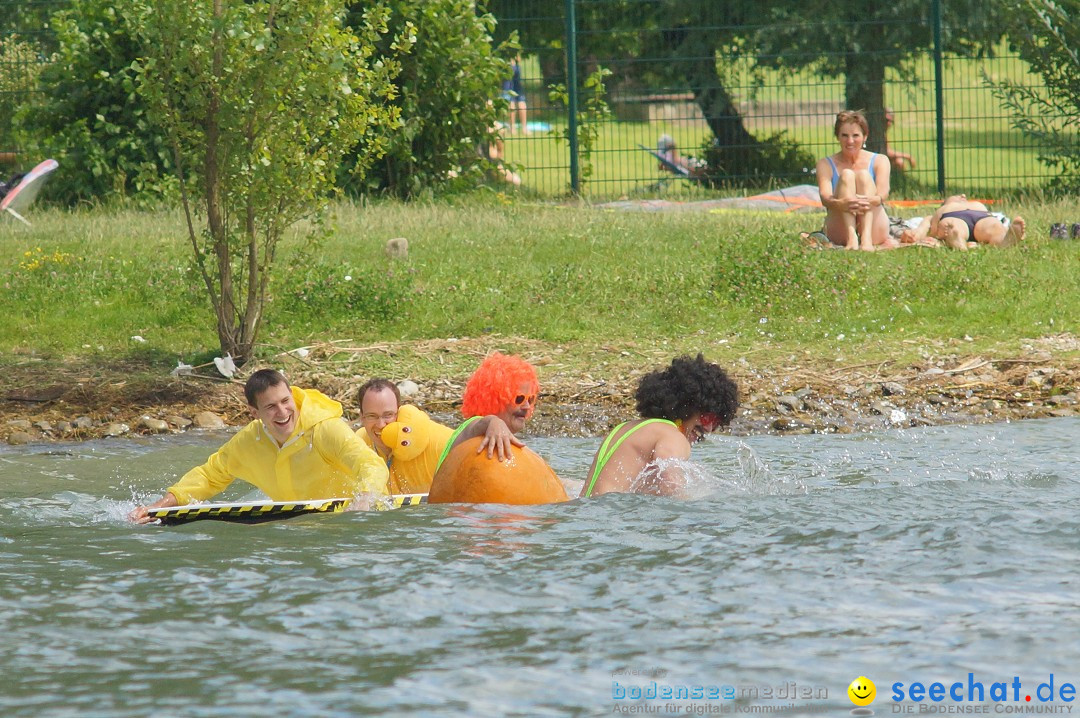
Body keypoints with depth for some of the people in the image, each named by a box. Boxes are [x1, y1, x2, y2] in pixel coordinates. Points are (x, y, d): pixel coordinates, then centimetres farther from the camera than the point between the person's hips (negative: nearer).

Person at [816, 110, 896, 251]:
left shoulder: (879, 161, 8)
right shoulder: (826, 164, 7)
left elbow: (883, 192, -12)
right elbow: (825, 197, -12)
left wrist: (872, 201, -37)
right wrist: (840, 204, -37)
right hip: (839, 233, 0)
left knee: (863, 175, -18)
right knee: (846, 175, -18)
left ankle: (866, 238, -42)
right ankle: (851, 238, -43)